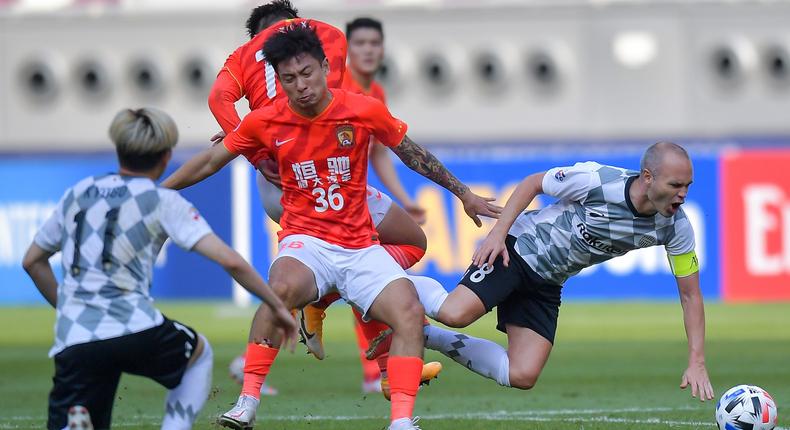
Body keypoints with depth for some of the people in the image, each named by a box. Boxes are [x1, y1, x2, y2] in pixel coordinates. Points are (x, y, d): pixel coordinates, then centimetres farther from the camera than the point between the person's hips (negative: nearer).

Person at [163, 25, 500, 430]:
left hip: (360, 246, 2)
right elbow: (211, 160, 10)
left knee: (410, 312, -22)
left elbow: (412, 154, 11)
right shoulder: (265, 122, -3)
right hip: (306, 242, -2)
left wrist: (464, 193, 17)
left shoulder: (364, 111, -4)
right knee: (283, 287, -36)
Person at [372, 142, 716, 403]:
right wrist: (498, 232, -17)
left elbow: (690, 294, -4)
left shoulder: (675, 226, -12)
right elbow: (533, 183, -8)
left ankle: (428, 337, 11)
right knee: (454, 314, -30)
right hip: (517, 249, -6)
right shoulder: (595, 180, -25)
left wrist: (697, 362, -11)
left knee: (522, 377, -7)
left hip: (546, 286, 6)